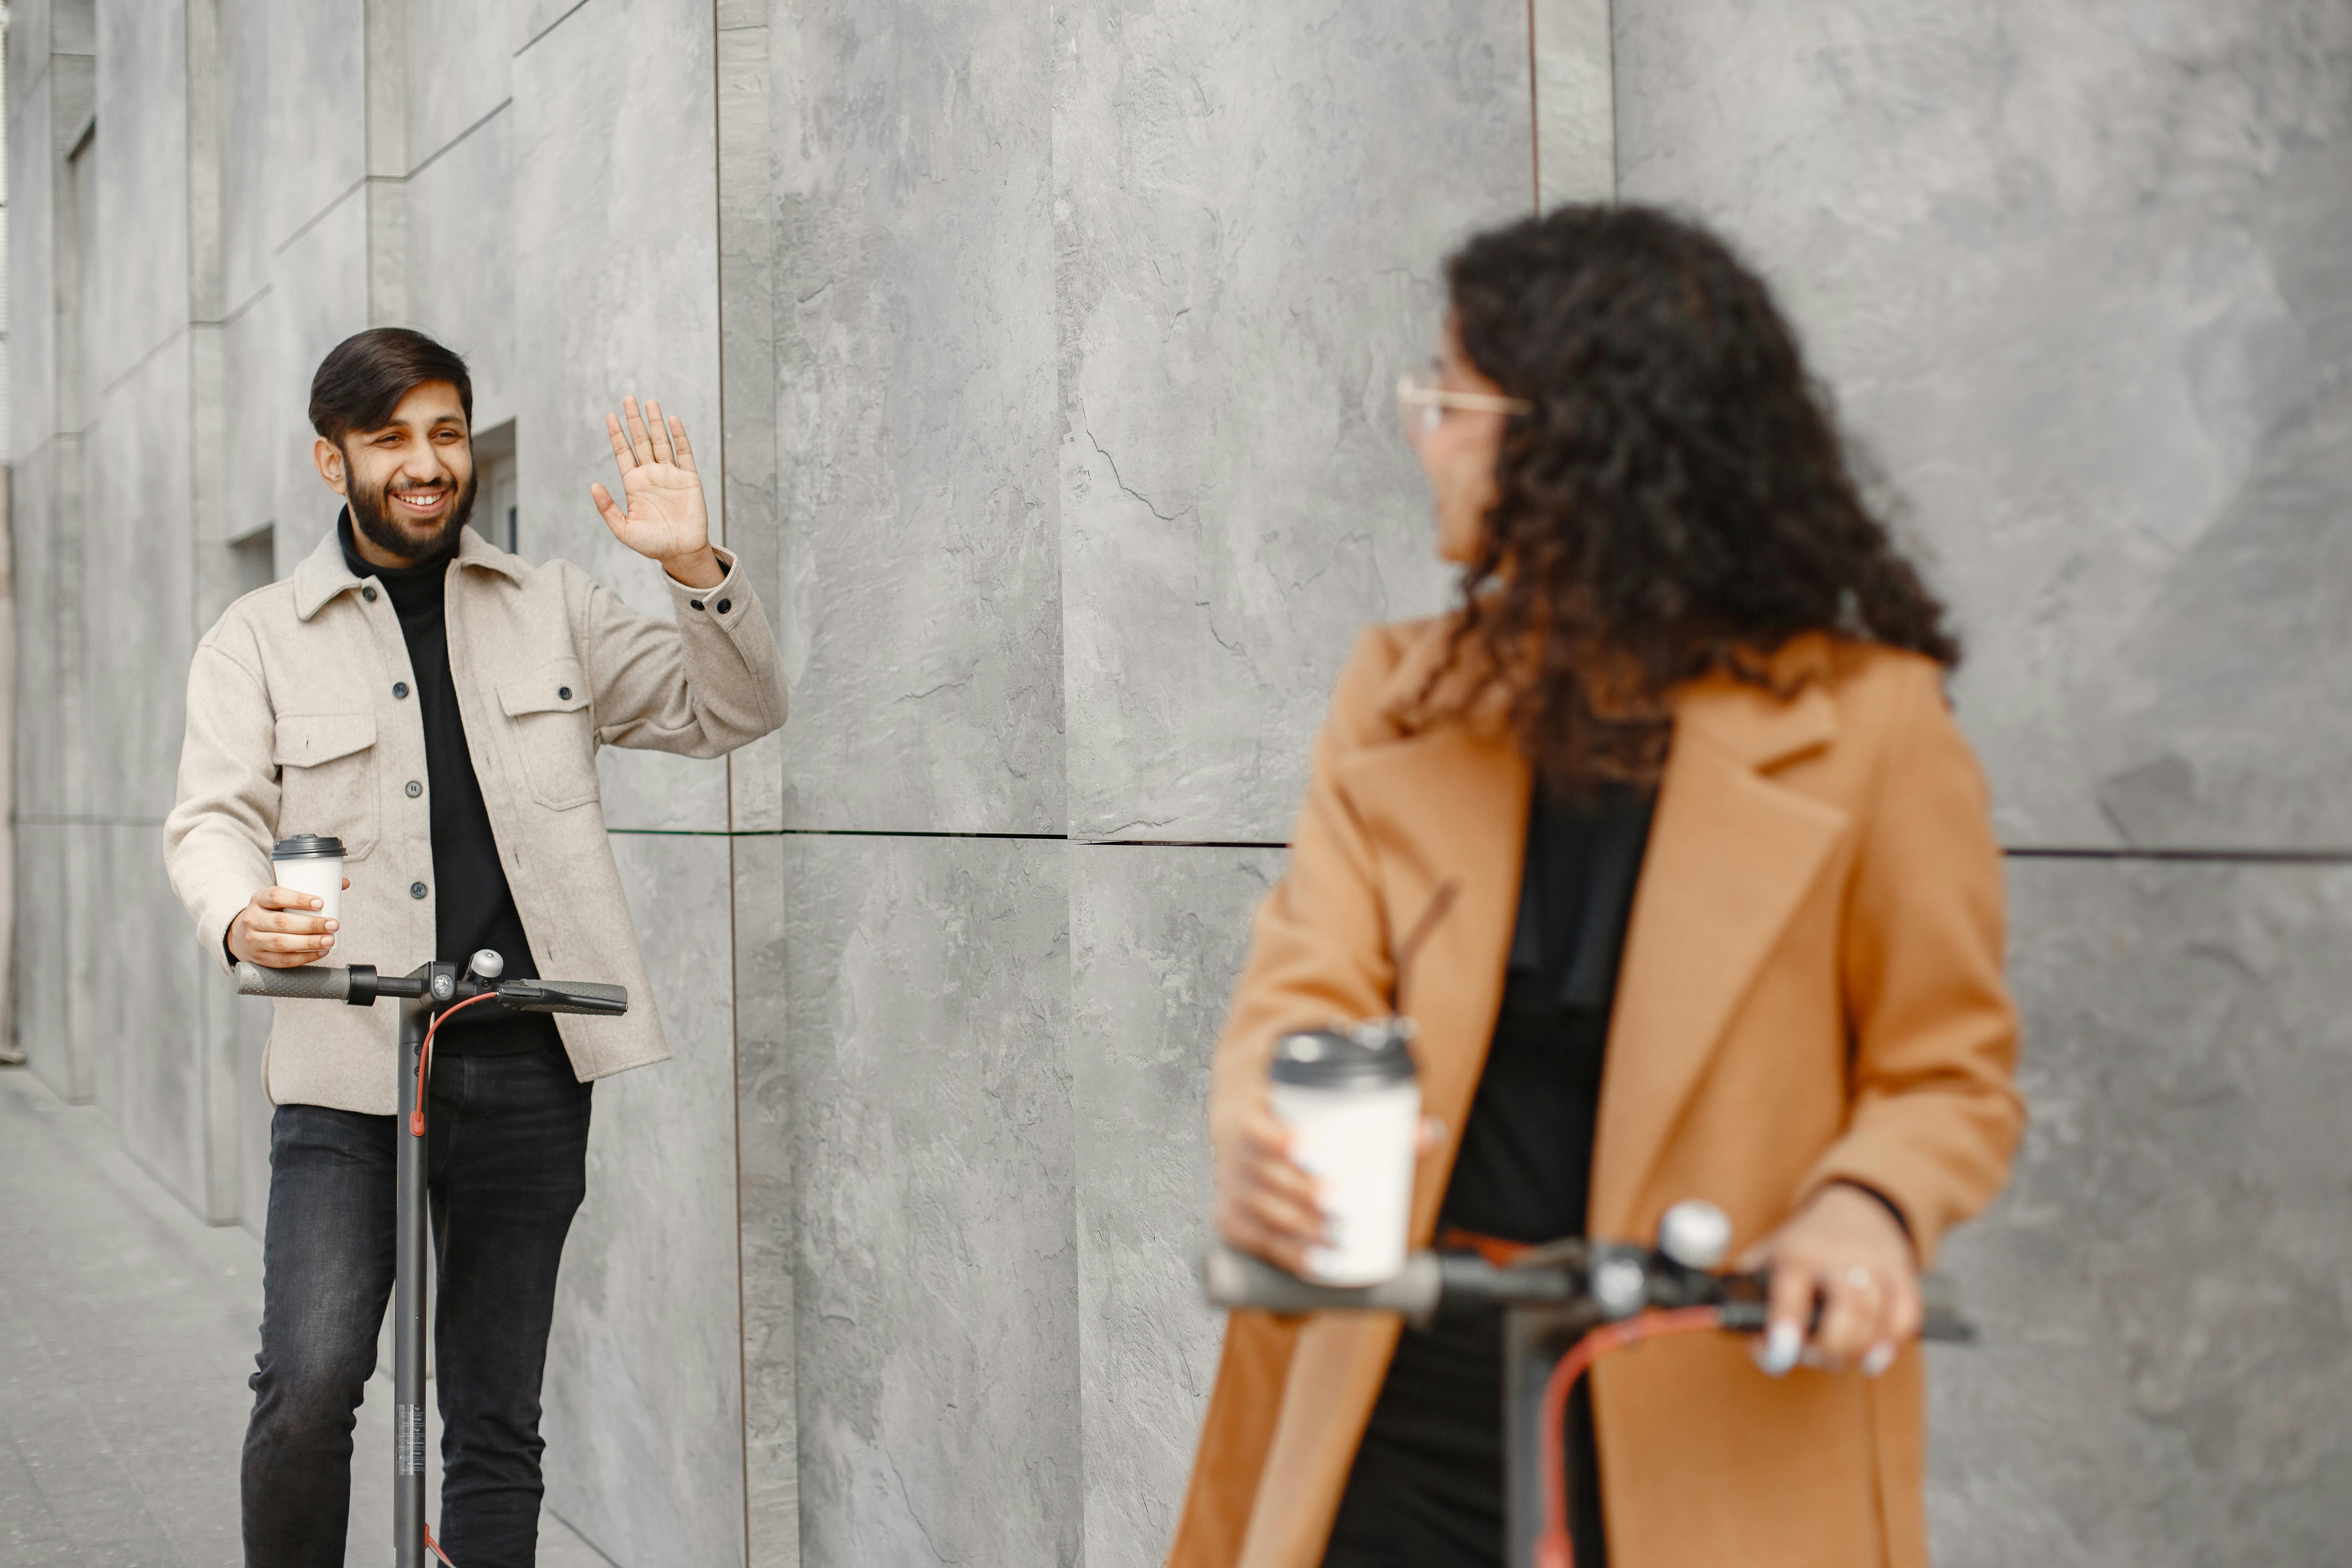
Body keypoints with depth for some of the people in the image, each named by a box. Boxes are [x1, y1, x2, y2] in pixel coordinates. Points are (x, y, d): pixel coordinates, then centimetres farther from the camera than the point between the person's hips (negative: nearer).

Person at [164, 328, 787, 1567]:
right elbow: (213, 816, -2)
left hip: (527, 1073, 2)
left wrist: (695, 569, -6)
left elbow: (729, 713, 12)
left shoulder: (552, 610, 14)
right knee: (310, 1383, -16)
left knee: (497, 1421, 8)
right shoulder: (259, 640, 9)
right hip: (345, 1070, -1)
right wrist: (243, 920, -26)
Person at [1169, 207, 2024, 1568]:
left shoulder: (1868, 720, -6)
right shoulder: (1400, 691, 7)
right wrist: (1259, 1127, -25)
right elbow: (1310, 973, -4)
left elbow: (1950, 1073, -1)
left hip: (1720, 1416, -3)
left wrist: (1869, 1205, -22)